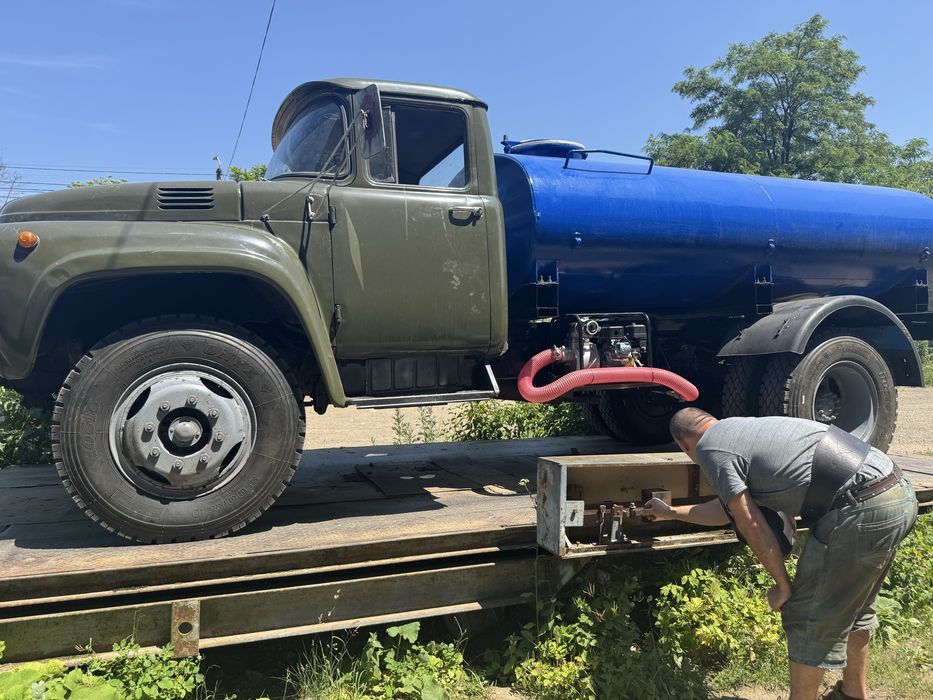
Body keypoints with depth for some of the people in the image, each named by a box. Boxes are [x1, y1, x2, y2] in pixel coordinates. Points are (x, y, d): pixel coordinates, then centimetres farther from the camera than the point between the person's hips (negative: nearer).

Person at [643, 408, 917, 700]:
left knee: (808, 619, 5)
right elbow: (731, 506, 32)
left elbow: (752, 525, -8)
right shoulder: (741, 428, 22)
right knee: (850, 607, 27)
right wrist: (671, 512, 43)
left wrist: (783, 586, 4)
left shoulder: (709, 449, -4)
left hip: (862, 510, -10)